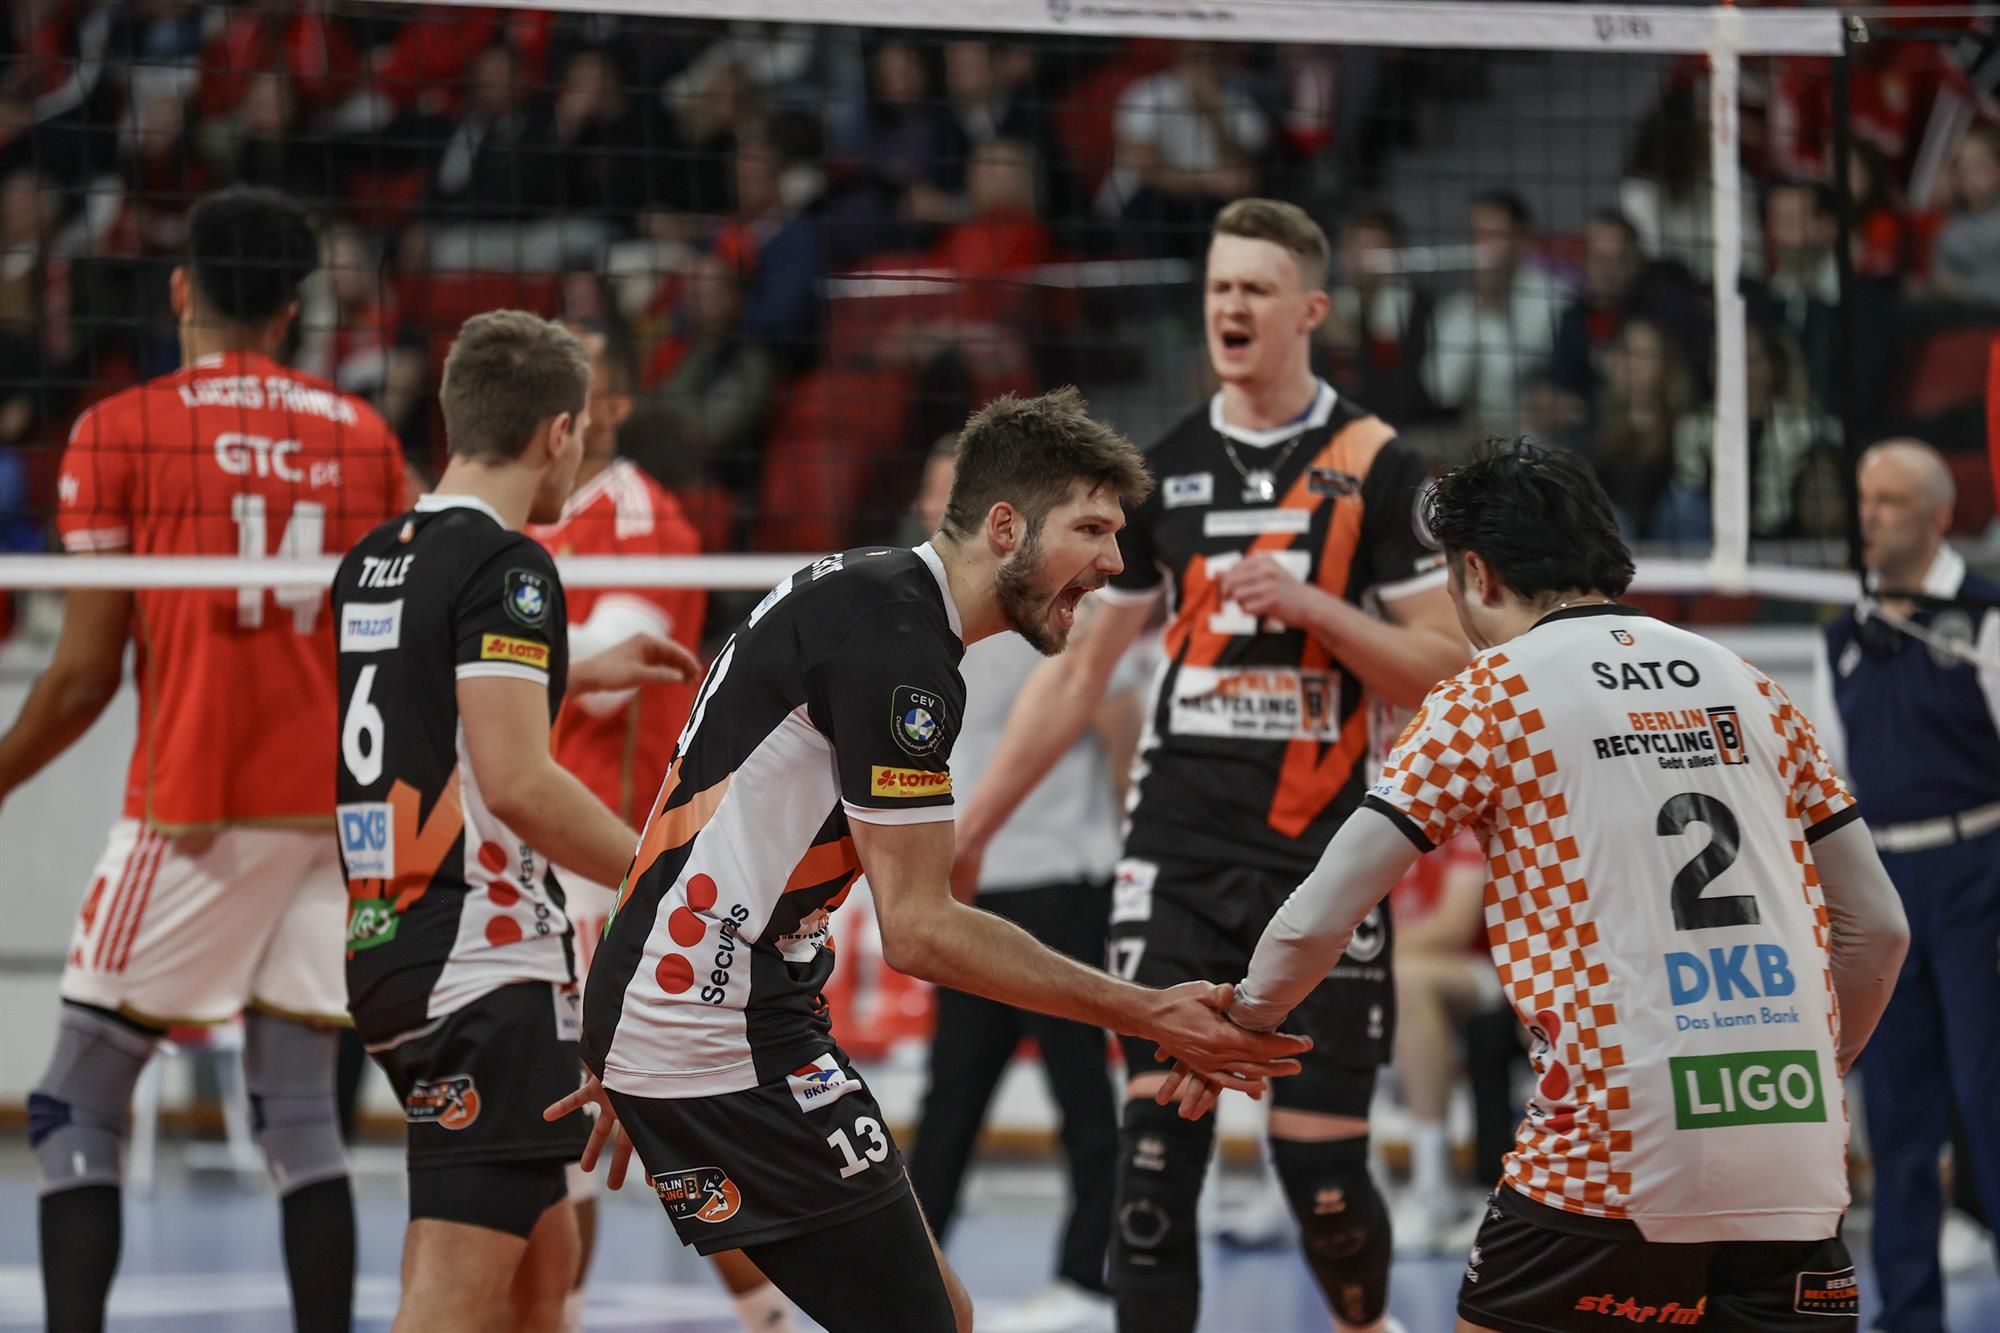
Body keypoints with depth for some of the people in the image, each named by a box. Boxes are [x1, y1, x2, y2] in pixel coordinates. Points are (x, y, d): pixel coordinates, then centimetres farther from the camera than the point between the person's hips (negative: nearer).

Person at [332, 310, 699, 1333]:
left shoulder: (372, 561, 15)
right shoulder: (504, 564, -12)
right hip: (486, 958, -9)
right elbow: (515, 780, -22)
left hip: (388, 949, 9)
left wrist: (581, 673, 43)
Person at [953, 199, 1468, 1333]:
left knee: (1319, 1149, -2)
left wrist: (1312, 603, -18)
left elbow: (1442, 668, -3)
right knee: (1158, 1130, -7)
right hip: (1180, 850, 3)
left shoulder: (1377, 467, -2)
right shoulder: (1162, 470, 9)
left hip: (1321, 855, -3)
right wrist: (969, 827, 13)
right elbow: (1080, 669, 15)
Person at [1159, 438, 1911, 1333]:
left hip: (1615, 1157, -4)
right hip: (1797, 1166, 4)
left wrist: (1235, 1030, 22)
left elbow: (1319, 920, 4)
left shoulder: (1492, 697, 3)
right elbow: (1878, 928, 16)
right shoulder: (1748, 689, 15)